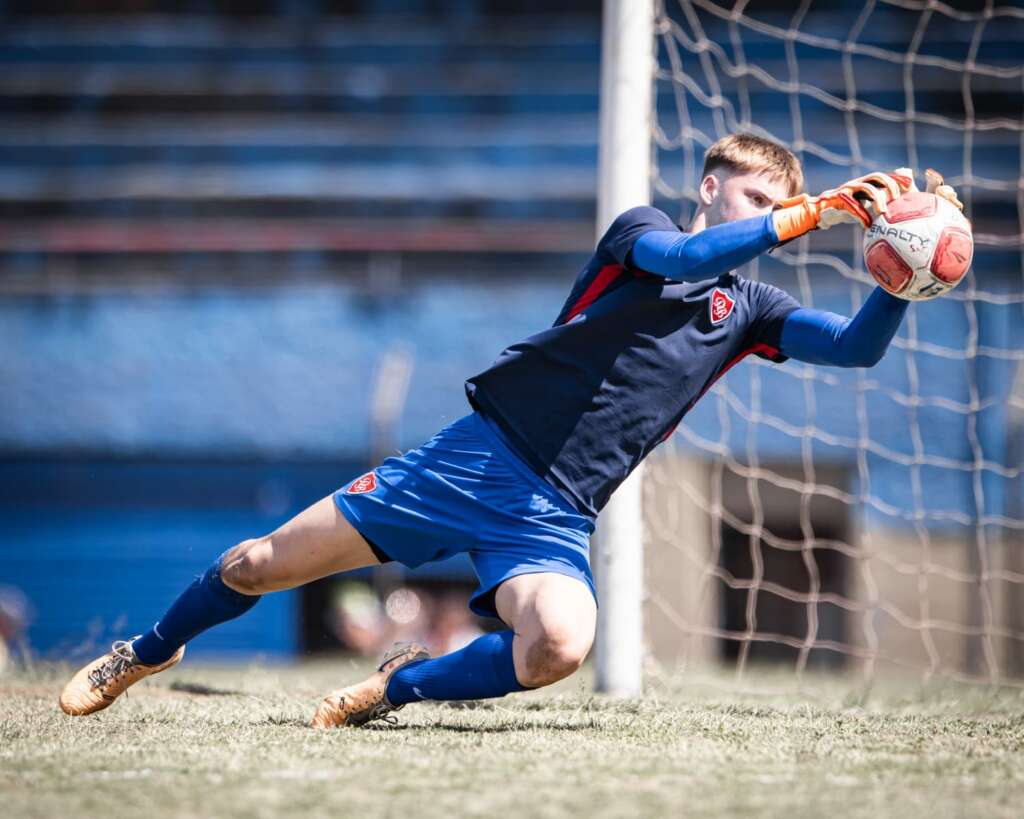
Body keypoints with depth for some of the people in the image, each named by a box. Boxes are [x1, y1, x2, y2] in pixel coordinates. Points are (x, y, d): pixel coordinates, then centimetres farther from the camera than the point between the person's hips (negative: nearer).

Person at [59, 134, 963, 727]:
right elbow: (686, 256, -21)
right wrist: (818, 211, -28)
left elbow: (858, 346, 1)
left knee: (559, 647, -31)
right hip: (479, 456, -2)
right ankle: (151, 650, 30)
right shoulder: (642, 229, 2)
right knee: (263, 566, 0)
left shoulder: (750, 308, 13)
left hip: (555, 516, 2)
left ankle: (400, 685, -4)